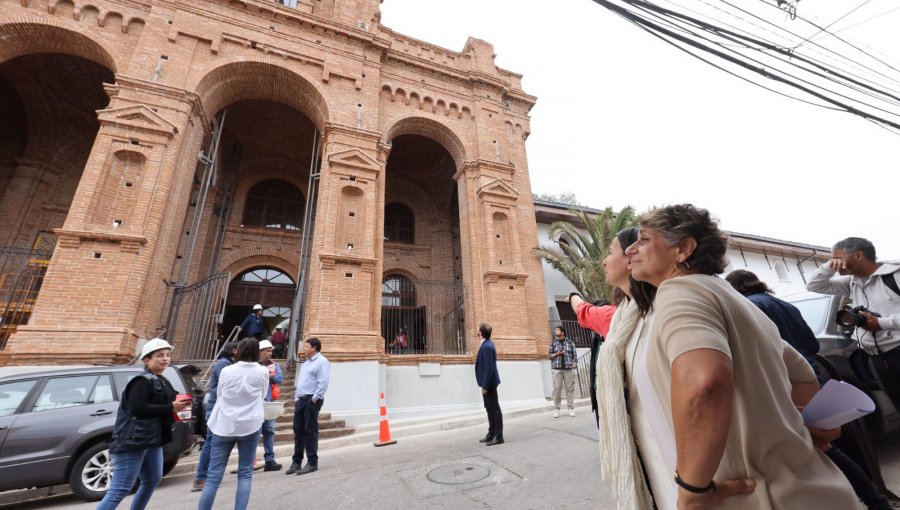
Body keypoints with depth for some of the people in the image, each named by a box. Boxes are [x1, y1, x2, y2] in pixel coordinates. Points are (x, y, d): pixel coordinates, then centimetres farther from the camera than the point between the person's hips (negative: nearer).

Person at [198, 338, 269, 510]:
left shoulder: (226, 371, -3)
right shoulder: (262, 372, -5)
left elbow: (220, 395, 13)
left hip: (224, 426, 1)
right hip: (250, 426, -1)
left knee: (214, 475, 8)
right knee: (245, 473, 11)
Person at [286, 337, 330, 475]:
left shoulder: (322, 361, -12)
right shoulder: (307, 362, 18)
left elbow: (323, 383, -19)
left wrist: (314, 399, -19)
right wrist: (297, 398, 15)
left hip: (311, 400, -9)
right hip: (301, 400, 9)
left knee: (310, 431, -2)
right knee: (298, 430, 12)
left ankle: (312, 463, 9)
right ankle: (296, 462, 24)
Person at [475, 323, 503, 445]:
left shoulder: (487, 346, -22)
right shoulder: (487, 343, 9)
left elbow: (489, 368, -25)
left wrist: (485, 386, -20)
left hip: (489, 383, -10)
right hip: (488, 382, 10)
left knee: (495, 409, 0)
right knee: (490, 408, 17)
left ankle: (498, 436, 11)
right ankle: (491, 434, 27)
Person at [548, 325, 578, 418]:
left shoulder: (570, 343, 8)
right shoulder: (553, 343, 10)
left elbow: (575, 355, 7)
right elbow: (549, 355, 8)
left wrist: (575, 365, -4)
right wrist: (557, 354, -9)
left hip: (569, 369, 0)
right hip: (556, 369, 0)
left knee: (570, 388, 1)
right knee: (557, 389, -3)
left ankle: (571, 408, 11)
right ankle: (556, 409, 5)